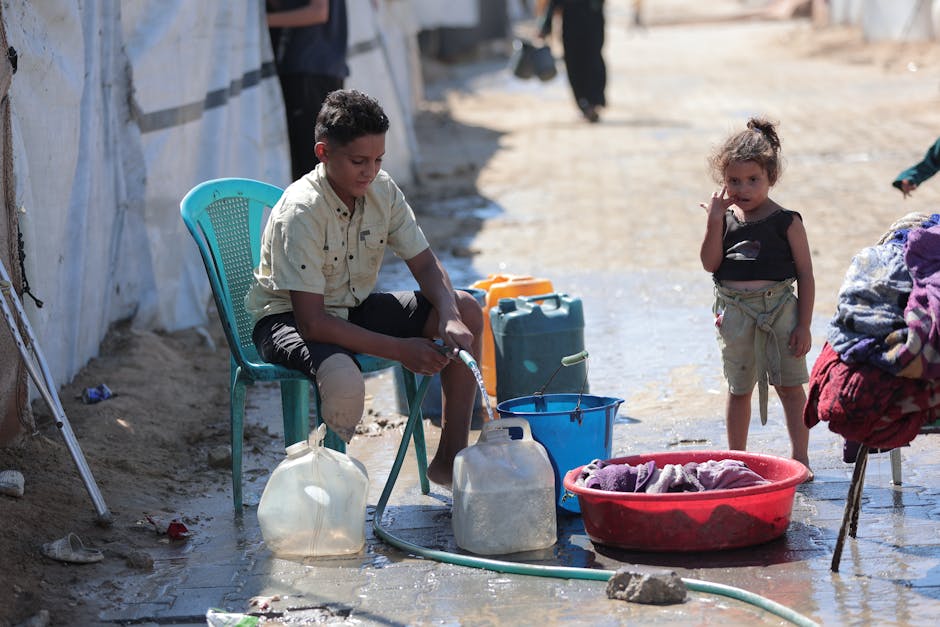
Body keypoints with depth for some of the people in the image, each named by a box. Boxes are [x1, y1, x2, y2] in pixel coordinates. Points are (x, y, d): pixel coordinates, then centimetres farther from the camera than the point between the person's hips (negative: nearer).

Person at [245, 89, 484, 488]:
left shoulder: (382, 190, -7)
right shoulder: (301, 212, -27)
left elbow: (425, 265, 1)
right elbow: (312, 322, -29)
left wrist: (450, 318, -21)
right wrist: (400, 350, -30)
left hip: (355, 308, 8)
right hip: (288, 318, -7)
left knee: (467, 310, -6)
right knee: (344, 381, -40)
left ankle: (450, 458, 2)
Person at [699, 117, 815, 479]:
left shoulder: (786, 222, -4)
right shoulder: (726, 219, 4)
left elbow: (805, 274, -3)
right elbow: (710, 264, -6)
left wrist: (803, 325, -8)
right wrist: (715, 222, -14)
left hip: (778, 308, -3)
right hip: (735, 313, 3)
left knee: (790, 386, 2)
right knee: (738, 390, 14)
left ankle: (800, 457, 11)